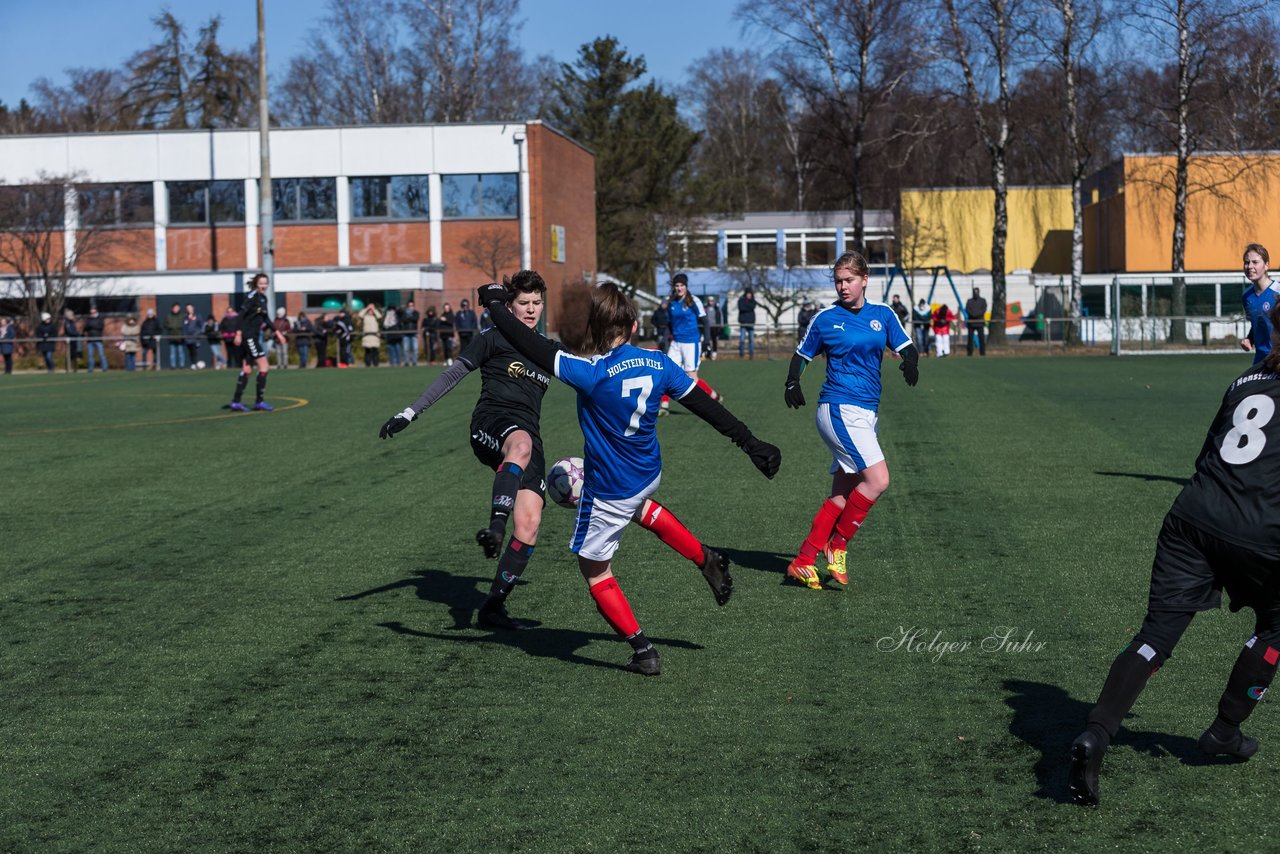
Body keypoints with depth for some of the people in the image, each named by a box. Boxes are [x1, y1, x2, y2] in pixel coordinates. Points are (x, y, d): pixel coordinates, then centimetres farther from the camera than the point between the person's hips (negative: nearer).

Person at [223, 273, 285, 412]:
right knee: (263, 365, -9)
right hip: (248, 335, -9)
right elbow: (242, 314, -17)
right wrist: (239, 333, -23)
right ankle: (259, 401, -4)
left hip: (254, 336, 9)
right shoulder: (252, 296, -13)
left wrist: (276, 332, 17)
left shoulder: (263, 298, 13)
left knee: (247, 369, 10)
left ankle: (235, 402, 12)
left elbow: (266, 318, 20)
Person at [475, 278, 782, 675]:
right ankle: (706, 559, 35)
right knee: (639, 506, 42)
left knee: (594, 569, 12)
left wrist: (496, 305, -11)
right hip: (650, 475, 7)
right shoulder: (658, 363, -9)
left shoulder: (592, 374, -26)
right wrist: (749, 442, 8)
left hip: (608, 492, -7)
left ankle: (643, 651, 11)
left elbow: (535, 348, -25)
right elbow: (704, 404, -1)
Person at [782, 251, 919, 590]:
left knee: (842, 495, 6)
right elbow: (802, 354, 9)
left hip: (867, 413, 6)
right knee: (878, 480, -19)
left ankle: (803, 562, 11)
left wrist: (910, 362, -17)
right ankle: (837, 545, -4)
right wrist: (792, 383, -9)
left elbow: (906, 348, 7)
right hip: (839, 409, -6)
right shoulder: (826, 318, 0)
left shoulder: (883, 314, 8)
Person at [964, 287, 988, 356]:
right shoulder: (969, 301, 12)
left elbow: (984, 309, -4)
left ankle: (982, 352, -5)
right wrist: (972, 314, -19)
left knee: (981, 338, -6)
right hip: (971, 322, 1)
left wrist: (977, 314, -20)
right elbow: (967, 309, -1)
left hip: (980, 322, -1)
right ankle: (969, 353, 3)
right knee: (970, 338, -1)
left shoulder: (983, 301, 10)